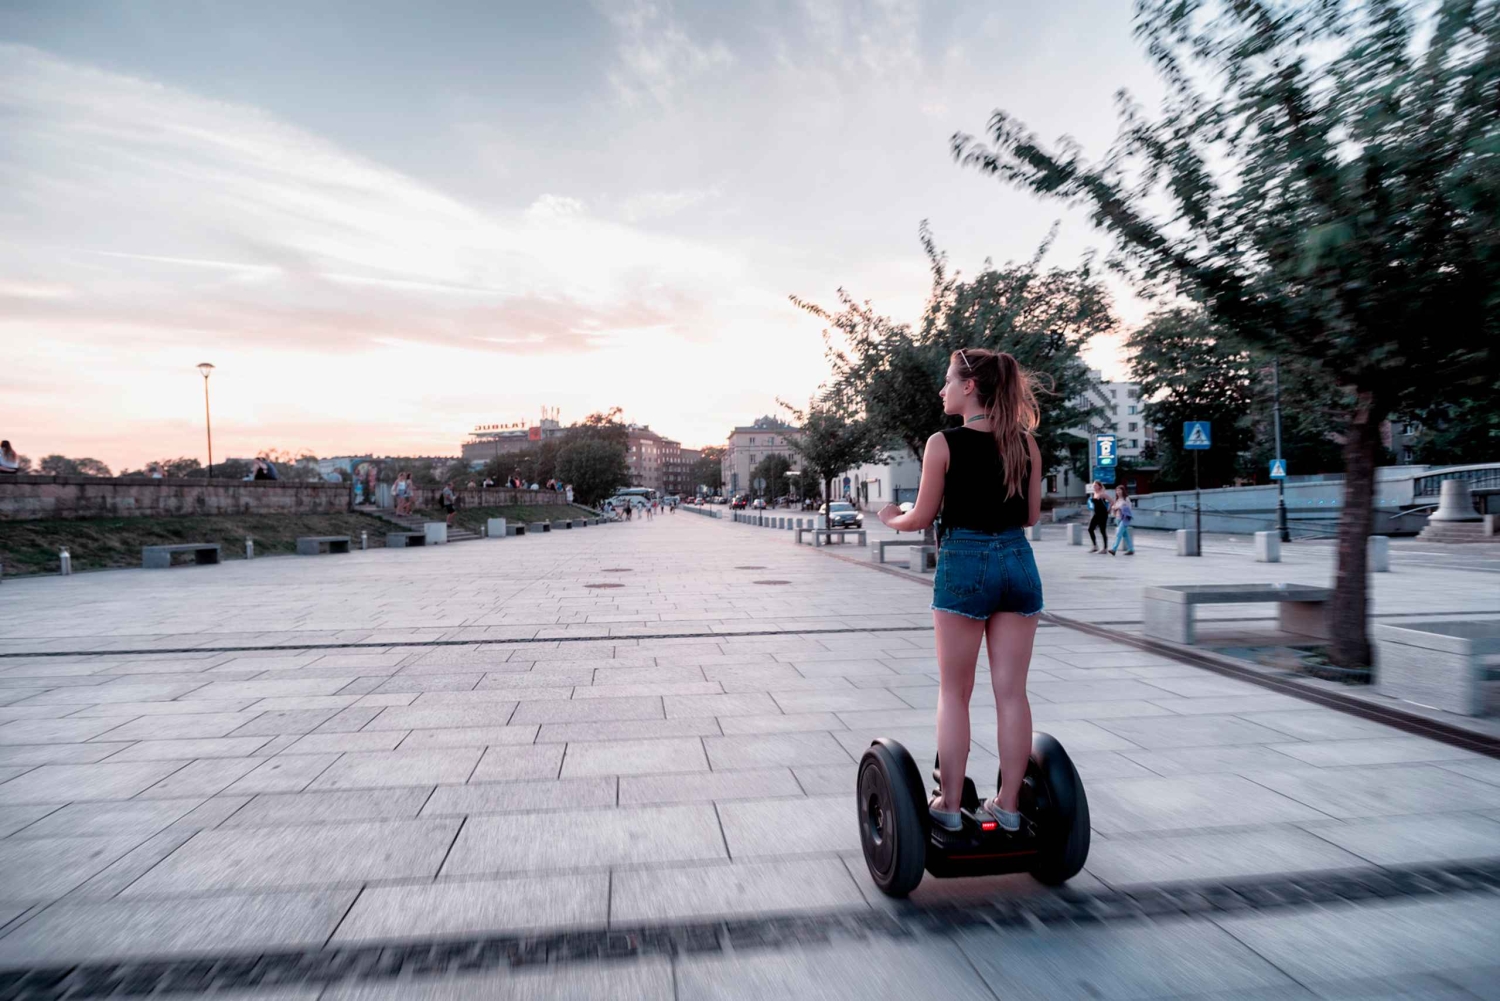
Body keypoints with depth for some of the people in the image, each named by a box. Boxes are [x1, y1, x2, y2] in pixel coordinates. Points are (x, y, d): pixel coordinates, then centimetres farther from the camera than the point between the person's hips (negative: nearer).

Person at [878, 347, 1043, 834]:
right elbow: (1032, 515, 10)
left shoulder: (943, 443, -8)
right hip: (1018, 561, 4)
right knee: (1012, 691, 9)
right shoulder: (1025, 442, 4)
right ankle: (1008, 804, 19)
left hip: (964, 563, -4)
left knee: (954, 693, 7)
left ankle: (949, 804, 15)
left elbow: (922, 517, -5)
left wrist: (891, 517, 16)